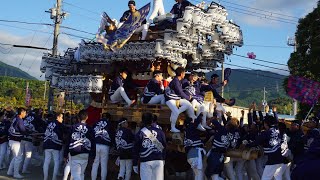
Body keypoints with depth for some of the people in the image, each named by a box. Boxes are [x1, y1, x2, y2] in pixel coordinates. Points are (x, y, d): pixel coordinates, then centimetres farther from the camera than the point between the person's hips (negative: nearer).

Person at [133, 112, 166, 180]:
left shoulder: (139, 133, 2)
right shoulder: (160, 132, 6)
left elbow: (136, 150, 4)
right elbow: (164, 147, 12)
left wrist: (135, 164, 10)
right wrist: (163, 159, 23)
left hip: (145, 162, -1)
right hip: (158, 161, 2)